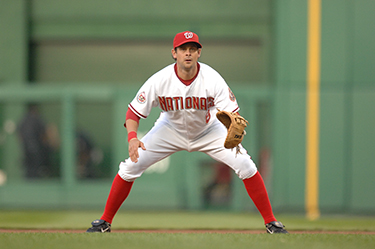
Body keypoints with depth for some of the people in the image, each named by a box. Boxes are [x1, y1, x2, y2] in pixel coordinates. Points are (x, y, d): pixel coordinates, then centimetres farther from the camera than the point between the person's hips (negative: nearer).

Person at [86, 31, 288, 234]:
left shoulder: (212, 79, -29)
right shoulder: (160, 80, -27)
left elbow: (232, 114, -32)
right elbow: (134, 112, -20)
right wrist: (132, 137, -39)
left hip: (208, 130, 0)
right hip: (171, 130, 1)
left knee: (245, 165, -16)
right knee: (130, 167, -11)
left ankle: (271, 222, -2)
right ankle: (105, 221, 8)